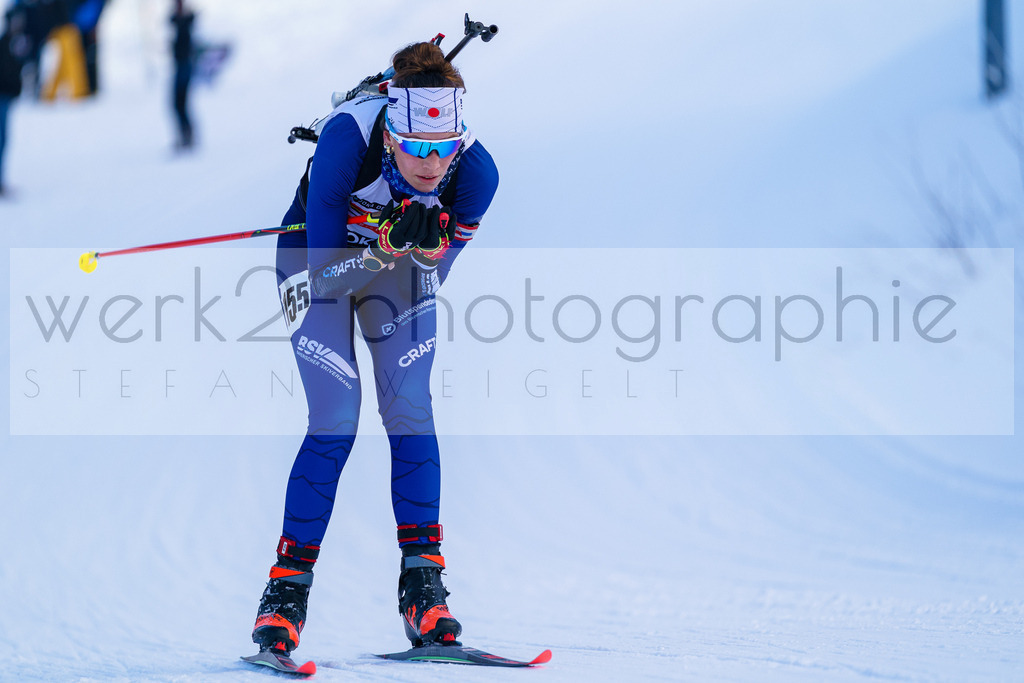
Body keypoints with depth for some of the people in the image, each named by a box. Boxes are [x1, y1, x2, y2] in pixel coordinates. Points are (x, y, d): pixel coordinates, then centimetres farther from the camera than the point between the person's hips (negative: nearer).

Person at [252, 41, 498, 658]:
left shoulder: (475, 171, -29)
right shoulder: (348, 138, -37)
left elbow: (431, 279, -20)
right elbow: (325, 274, -32)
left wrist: (426, 245, -41)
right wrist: (390, 241, -47)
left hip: (403, 266, 3)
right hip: (321, 264, -2)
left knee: (411, 414, -11)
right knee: (335, 423, -13)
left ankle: (423, 583, -6)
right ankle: (288, 587, -5)